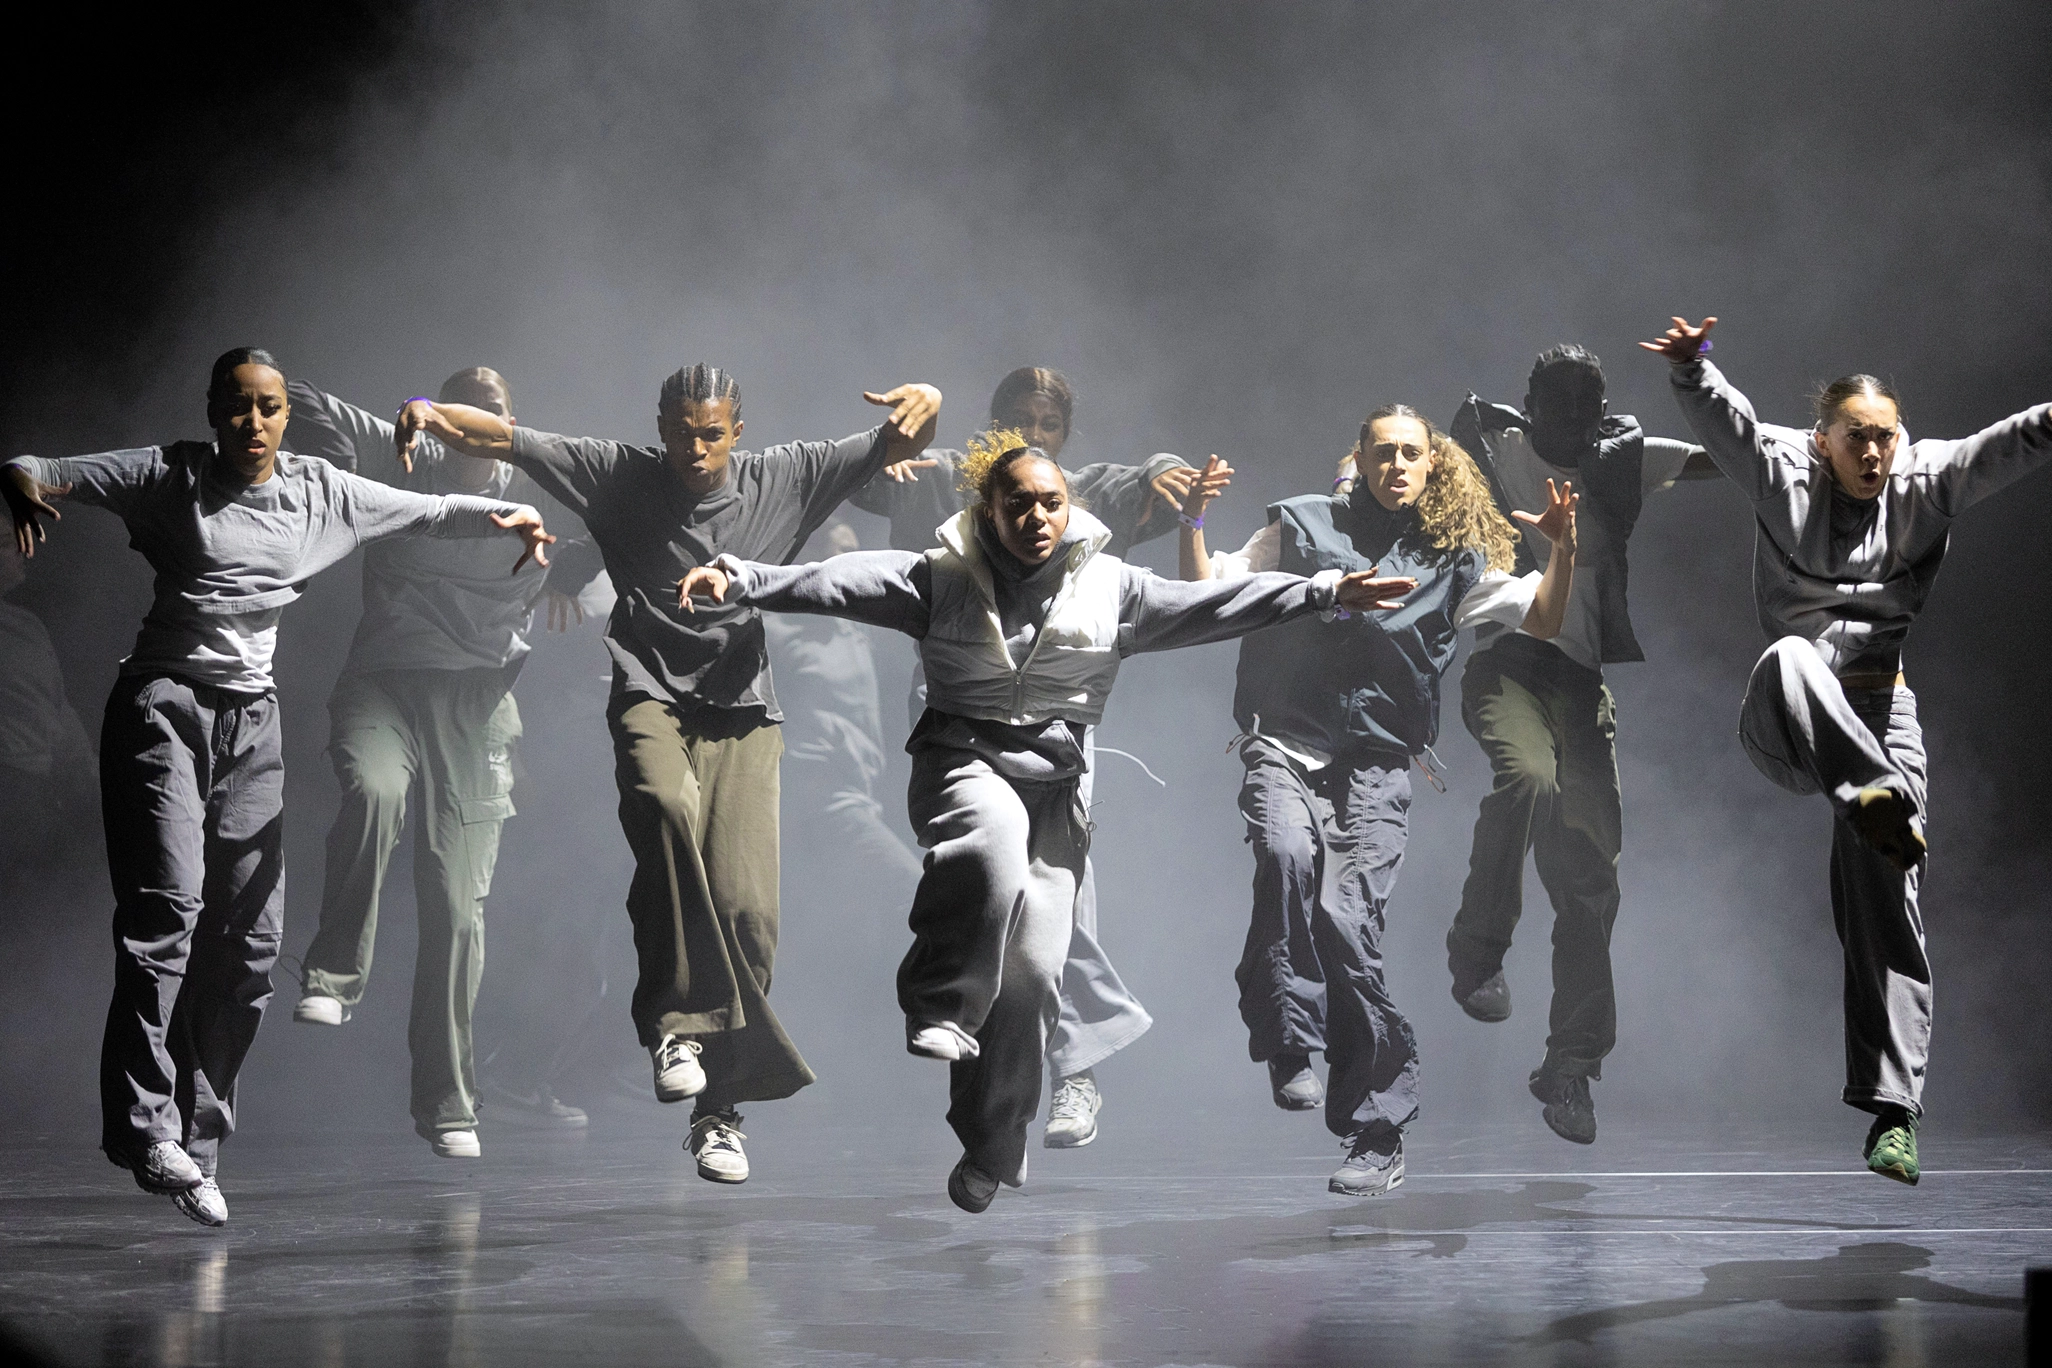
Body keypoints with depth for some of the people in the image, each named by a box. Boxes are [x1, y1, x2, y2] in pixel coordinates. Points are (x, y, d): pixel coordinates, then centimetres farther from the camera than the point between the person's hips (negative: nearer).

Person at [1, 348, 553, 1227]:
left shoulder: (317, 490, 11)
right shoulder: (170, 477, 2)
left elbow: (425, 513, 17)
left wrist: (507, 515, -1)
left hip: (252, 721, 4)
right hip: (164, 704, -4)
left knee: (250, 934, -2)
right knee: (168, 902, -20)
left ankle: (197, 1145, 4)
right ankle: (147, 1127, -21)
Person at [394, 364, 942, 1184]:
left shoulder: (782, 481, 5)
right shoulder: (622, 478, 4)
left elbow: (897, 447, 6)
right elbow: (499, 439, 3)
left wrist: (924, 406, -17)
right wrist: (432, 414, -16)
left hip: (743, 713, 1)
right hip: (651, 698, -1)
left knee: (745, 904, -10)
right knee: (667, 807, -36)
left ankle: (719, 1110, 2)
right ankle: (674, 1023, -28)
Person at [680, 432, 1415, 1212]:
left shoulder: (1111, 587, 6)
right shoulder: (941, 581, 1)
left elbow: (1214, 606, 3)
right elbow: (836, 583, -8)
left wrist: (1324, 592, -4)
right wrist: (739, 581, -20)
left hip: (1054, 776, 2)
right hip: (963, 759, -2)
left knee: (1031, 970, -3)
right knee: (994, 842, -39)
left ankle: (991, 1147, 11)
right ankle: (943, 1011, -28)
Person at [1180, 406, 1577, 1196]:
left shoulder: (1452, 559, 13)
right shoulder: (1303, 526, 11)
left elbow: (1541, 620, 11)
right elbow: (1206, 596, 11)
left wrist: (1562, 551, -5)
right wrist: (1194, 522, -5)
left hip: (1377, 763, 0)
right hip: (1286, 744, 0)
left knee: (1346, 918, -15)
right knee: (1286, 853, -32)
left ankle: (1376, 1133, -6)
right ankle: (1289, 1043, -21)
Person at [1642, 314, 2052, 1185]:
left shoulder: (1925, 483, 6)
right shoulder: (1783, 474, 2)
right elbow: (1720, 421, -14)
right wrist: (1691, 367, -35)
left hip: (1881, 712, 2)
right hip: (1792, 723, -1)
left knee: (1885, 903, -6)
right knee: (1790, 659, -39)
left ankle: (1893, 1108, -4)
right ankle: (1884, 804, -52)